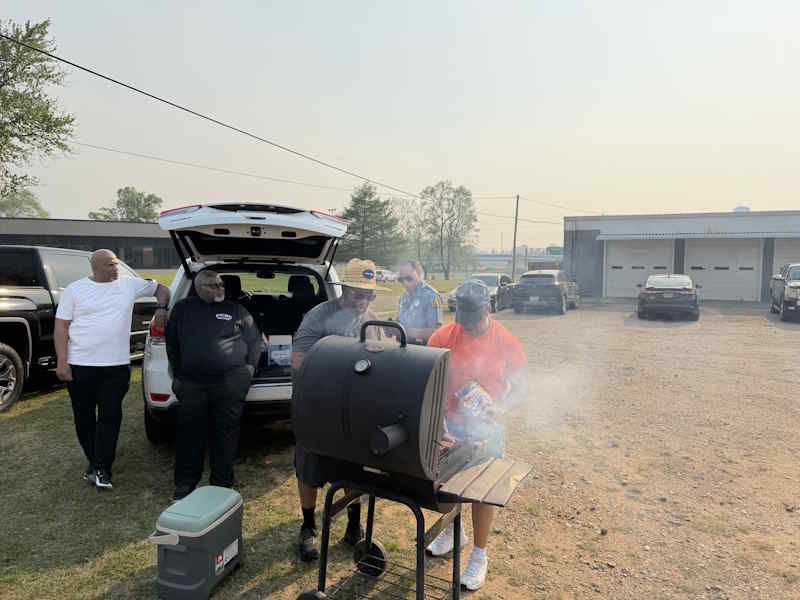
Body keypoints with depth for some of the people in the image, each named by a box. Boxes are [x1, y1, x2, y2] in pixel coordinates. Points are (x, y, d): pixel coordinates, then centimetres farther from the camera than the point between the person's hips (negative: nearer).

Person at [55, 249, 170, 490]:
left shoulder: (129, 284, 4)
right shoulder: (75, 289, 0)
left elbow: (161, 289, 17)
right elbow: (61, 326, 0)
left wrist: (161, 308, -3)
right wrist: (61, 361, -7)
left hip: (117, 366, 0)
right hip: (80, 365, 0)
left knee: (110, 416, -3)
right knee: (84, 416, 11)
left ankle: (102, 469, 6)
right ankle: (93, 460, 30)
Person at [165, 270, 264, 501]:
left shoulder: (236, 310, 10)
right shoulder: (183, 309, 13)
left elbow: (256, 341, 13)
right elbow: (171, 342, 17)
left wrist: (249, 368, 4)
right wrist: (177, 374, 13)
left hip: (231, 382, -1)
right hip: (191, 382, 1)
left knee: (226, 433, 2)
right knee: (190, 432, 4)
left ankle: (222, 484, 15)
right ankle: (185, 483, 19)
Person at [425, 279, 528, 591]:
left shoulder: (506, 342, -12)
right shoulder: (443, 337, -11)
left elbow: (521, 387, -5)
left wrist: (499, 408, -23)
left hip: (486, 430, -2)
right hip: (449, 425, 2)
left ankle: (479, 556, 30)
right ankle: (452, 531, 47)